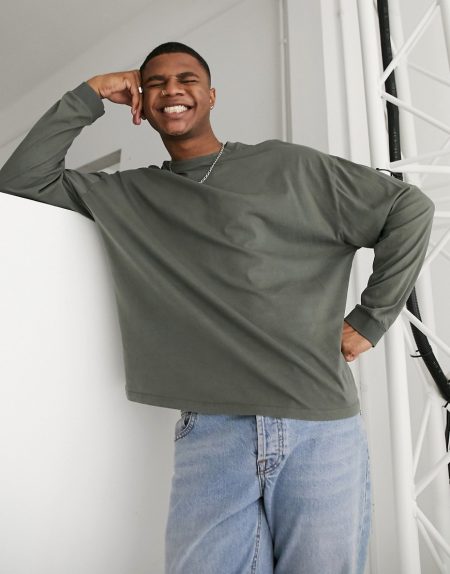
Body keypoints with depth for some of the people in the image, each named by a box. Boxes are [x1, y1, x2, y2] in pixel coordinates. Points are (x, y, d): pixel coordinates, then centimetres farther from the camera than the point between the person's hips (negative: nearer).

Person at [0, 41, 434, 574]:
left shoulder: (288, 167, 4)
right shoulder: (126, 195, 11)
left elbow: (410, 207, 7)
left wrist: (370, 319, 1)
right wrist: (89, 95, 7)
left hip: (321, 429, 0)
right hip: (209, 434, 1)